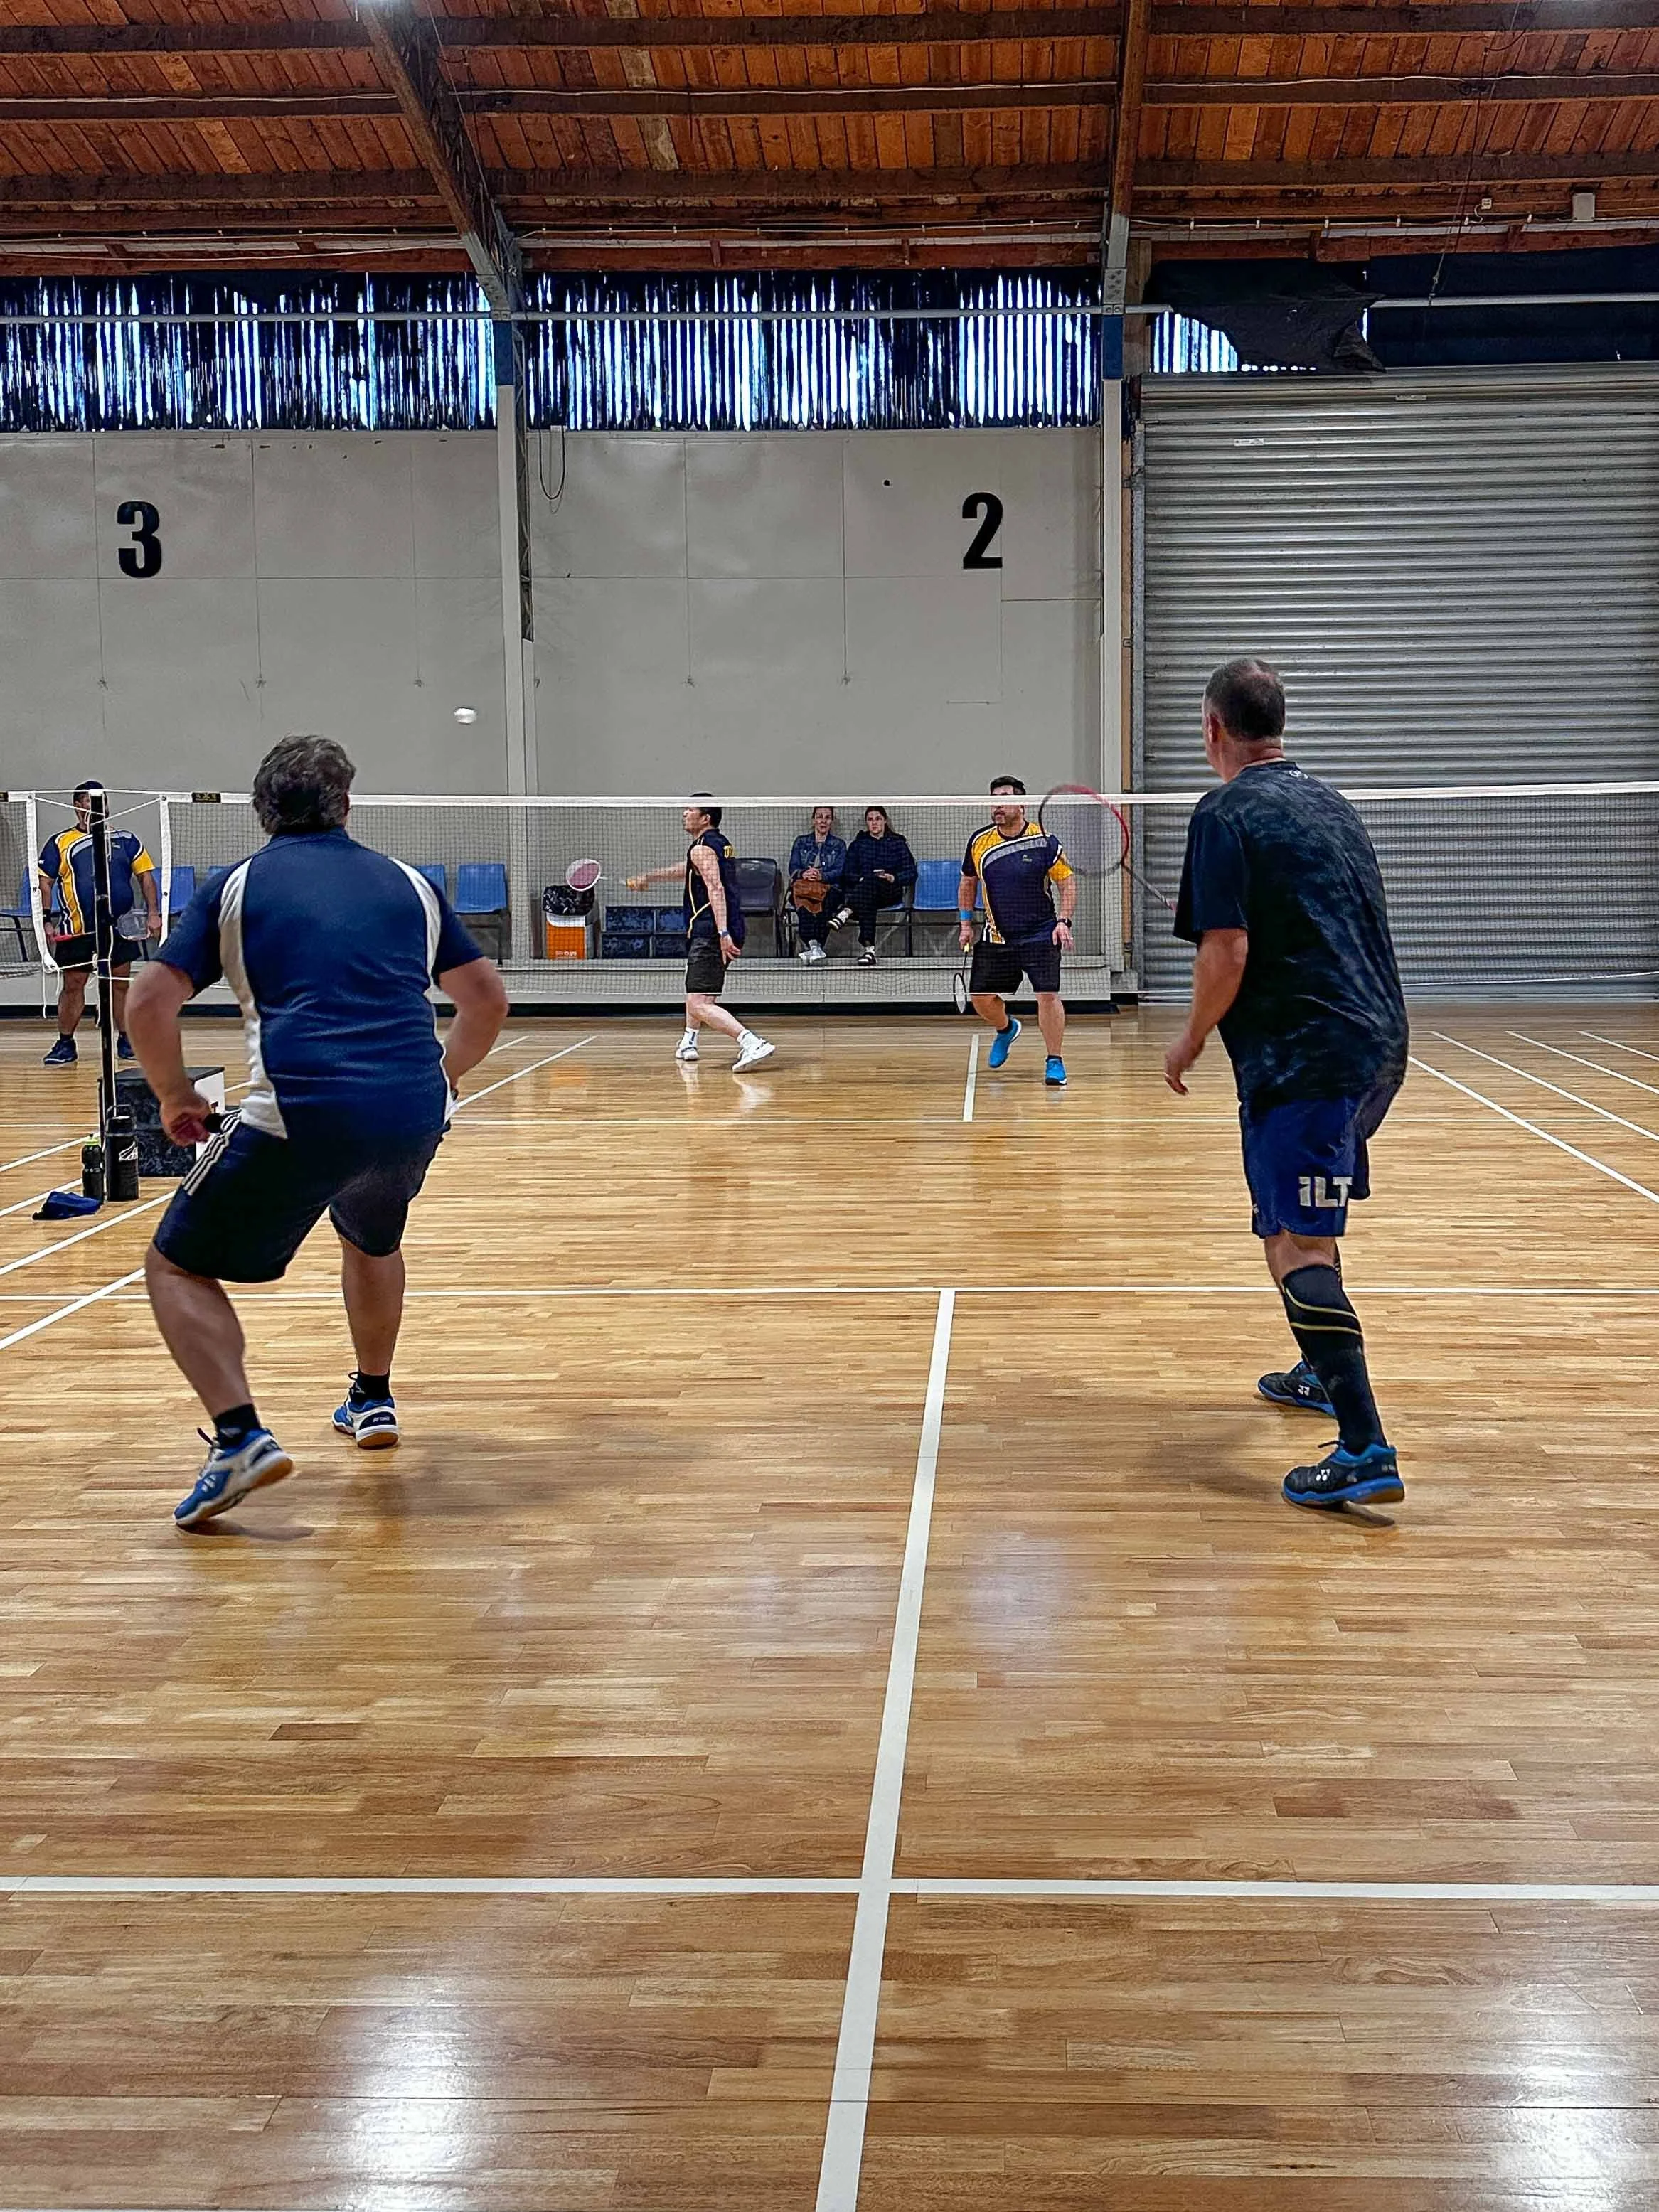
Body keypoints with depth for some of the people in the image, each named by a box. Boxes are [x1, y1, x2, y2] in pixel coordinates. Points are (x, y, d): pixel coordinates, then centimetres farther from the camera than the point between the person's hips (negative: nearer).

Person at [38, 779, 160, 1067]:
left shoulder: (125, 840, 10)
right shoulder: (60, 843, 4)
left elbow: (145, 875, 11)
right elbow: (45, 883, 4)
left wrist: (153, 913, 0)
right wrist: (46, 921, -4)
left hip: (119, 926, 1)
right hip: (77, 929, -1)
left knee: (120, 983, 6)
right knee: (73, 984, 2)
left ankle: (126, 1040, 16)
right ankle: (65, 1044, 10)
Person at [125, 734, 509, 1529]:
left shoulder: (234, 886, 9)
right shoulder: (407, 882, 18)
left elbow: (148, 1002, 1)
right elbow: (487, 997, 21)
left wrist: (176, 1098, 15)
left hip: (298, 1116, -4)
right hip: (416, 1112, 4)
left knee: (179, 1266, 11)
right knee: (372, 1239, 36)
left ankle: (239, 1435, -8)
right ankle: (373, 1400, 46)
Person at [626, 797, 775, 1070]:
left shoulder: (702, 848, -9)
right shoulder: (721, 843, 21)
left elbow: (716, 889, -22)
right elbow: (688, 871, 36)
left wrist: (723, 933, -32)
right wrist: (646, 877, 45)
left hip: (711, 934, -10)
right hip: (730, 932, 10)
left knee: (700, 1005, -18)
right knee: (695, 989, 32)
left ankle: (752, 1044, -35)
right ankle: (688, 1043, 46)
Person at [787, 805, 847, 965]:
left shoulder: (839, 845, 18)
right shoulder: (801, 842, 22)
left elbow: (839, 871, 3)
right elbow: (793, 868, 10)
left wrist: (821, 876, -18)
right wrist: (803, 874, -15)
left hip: (829, 887, 0)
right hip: (802, 885, 1)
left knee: (825, 899, -38)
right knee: (803, 901, -38)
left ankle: (810, 947, -47)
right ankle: (813, 945, -51)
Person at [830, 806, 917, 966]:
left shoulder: (897, 843, 16)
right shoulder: (858, 844, 20)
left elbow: (911, 873, 7)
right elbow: (847, 874, 11)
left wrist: (894, 879, -13)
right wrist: (861, 879, -10)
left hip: (891, 892, -2)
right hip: (862, 888, 2)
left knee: (871, 881, -39)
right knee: (866, 904, -38)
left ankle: (846, 912, -63)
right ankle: (869, 949, -54)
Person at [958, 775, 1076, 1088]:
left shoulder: (1044, 841, -9)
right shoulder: (979, 842, 1)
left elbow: (1068, 882, -3)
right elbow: (968, 882, 16)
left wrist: (1064, 921, -15)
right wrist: (966, 923, 11)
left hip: (1040, 933, -4)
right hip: (995, 936, 4)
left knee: (1048, 994, -15)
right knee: (981, 998, 6)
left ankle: (1055, 1062, -3)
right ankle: (1006, 1029, 39)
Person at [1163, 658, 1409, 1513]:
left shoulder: (1225, 815, -9)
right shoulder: (1332, 804, 16)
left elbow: (1227, 953, -16)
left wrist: (1191, 1041, -3)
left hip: (1302, 1057, -9)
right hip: (1377, 1042, 9)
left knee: (1296, 1246, -12)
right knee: (1309, 1224, 26)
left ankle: (1366, 1450, -20)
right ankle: (1323, 1373, 41)